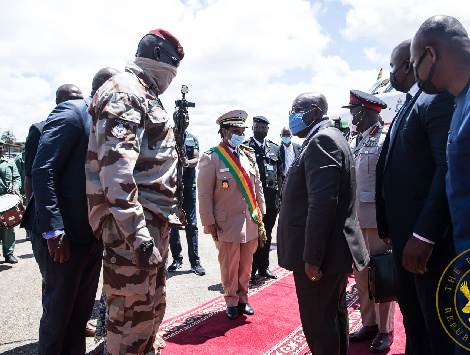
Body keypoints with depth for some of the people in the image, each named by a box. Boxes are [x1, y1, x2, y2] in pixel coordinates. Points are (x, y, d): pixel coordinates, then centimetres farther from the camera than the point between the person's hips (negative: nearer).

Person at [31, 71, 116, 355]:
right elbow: (43, 170, -16)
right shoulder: (72, 111, -9)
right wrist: (53, 230, -20)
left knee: (82, 312, 17)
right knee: (57, 313, 8)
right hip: (63, 235, -7)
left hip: (93, 234, 8)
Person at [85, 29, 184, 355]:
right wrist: (136, 232, -27)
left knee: (154, 305, 21)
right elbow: (116, 165, -23)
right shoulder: (124, 90, -10)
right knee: (133, 313, -1)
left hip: (154, 221, 10)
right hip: (132, 223, -10)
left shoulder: (145, 95, 23)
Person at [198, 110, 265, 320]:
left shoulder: (249, 155, 10)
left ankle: (243, 298, 34)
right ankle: (231, 302, 28)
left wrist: (260, 215, 14)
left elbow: (257, 186, 16)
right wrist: (209, 223, -7)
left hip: (251, 222, 5)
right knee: (229, 267, 7)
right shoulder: (211, 158, -7)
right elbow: (204, 194, -6)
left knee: (246, 265, 15)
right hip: (227, 224, -5)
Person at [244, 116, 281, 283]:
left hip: (271, 200, 5)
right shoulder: (245, 147, -1)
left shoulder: (274, 148, 12)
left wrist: (281, 197, 11)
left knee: (267, 236, 15)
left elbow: (279, 175, 15)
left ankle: (263, 267, 30)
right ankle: (251, 271, 15)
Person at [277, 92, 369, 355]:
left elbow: (323, 202, -27)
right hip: (337, 249, 11)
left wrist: (312, 257, -24)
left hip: (319, 255, -11)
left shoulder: (321, 140, -17)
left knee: (319, 324, 2)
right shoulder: (331, 137, 16)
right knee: (335, 313, 24)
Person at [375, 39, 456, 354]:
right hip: (404, 234, 9)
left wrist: (424, 235, -26)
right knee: (413, 320, 21)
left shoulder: (439, 99, -11)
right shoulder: (405, 109, 18)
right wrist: (387, 227, 16)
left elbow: (449, 168, -22)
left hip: (428, 236, -9)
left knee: (439, 327, 7)